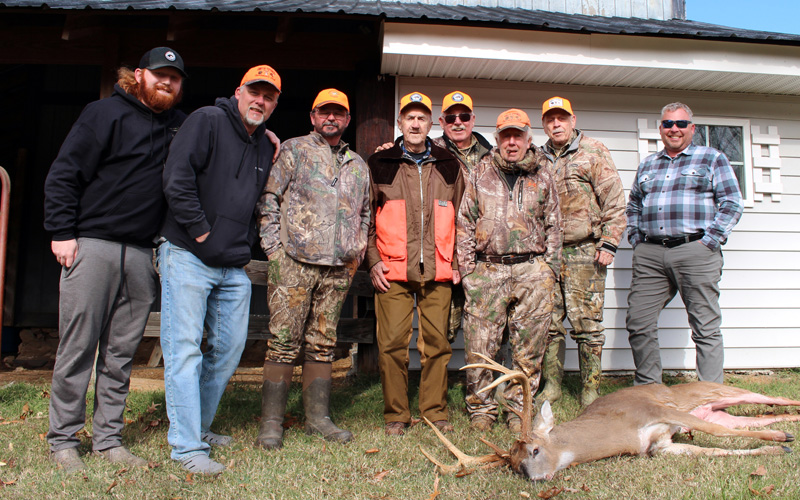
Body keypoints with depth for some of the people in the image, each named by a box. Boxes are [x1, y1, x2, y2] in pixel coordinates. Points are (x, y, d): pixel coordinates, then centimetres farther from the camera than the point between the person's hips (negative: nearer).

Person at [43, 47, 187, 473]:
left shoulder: (181, 126, 15)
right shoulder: (106, 113, 1)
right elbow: (63, 174, -3)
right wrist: (62, 232, -9)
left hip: (141, 254, 5)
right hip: (91, 246, -4)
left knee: (121, 353, 8)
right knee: (77, 348, 1)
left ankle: (108, 439, 18)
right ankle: (63, 440, 14)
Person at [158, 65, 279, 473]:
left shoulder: (266, 148, 16)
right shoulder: (207, 121, -5)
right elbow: (177, 179, -16)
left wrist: (246, 246, 11)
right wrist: (201, 232, -13)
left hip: (234, 269, 7)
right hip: (188, 257, -7)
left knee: (229, 348, 11)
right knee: (185, 350, -5)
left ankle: (198, 427, 28)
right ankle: (187, 447, 2)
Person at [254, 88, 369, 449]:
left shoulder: (358, 165, 19)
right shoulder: (293, 150, 5)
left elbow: (365, 214, 25)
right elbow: (267, 200, 0)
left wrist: (358, 253, 14)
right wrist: (274, 248, -7)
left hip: (338, 269, 4)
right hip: (295, 263, -4)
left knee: (322, 344, 9)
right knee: (283, 342, -4)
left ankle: (317, 417, 17)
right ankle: (271, 422, 4)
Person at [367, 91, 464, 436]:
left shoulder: (449, 166, 13)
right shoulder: (379, 164, 8)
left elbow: (460, 218, 17)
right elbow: (367, 217, 9)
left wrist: (456, 262, 10)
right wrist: (373, 261, 1)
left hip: (437, 271, 2)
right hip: (393, 270, -1)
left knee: (437, 342, 4)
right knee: (392, 343, -1)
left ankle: (435, 412, 19)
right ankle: (395, 415, 13)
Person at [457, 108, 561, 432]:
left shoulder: (542, 177, 13)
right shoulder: (480, 174, 10)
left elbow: (553, 226, 14)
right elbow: (465, 223, 9)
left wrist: (549, 269, 5)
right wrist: (467, 268, 1)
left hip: (532, 269, 1)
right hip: (487, 269, -1)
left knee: (529, 347, 3)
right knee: (480, 345, -2)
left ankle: (519, 409, 17)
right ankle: (481, 408, 13)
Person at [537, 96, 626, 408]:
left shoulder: (594, 152, 4)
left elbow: (614, 201, -1)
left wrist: (609, 244, -9)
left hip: (585, 251, -4)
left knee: (586, 322, -1)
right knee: (549, 323, 6)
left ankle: (590, 388, 10)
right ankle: (551, 385, 17)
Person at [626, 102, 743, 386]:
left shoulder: (712, 159, 8)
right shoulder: (647, 165, 21)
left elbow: (732, 204, 1)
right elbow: (633, 206, 26)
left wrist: (709, 241, -9)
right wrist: (636, 240, 11)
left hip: (695, 252, -4)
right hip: (649, 255, 4)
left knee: (706, 327, -1)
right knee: (638, 323, 2)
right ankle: (647, 387, 16)